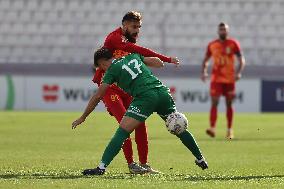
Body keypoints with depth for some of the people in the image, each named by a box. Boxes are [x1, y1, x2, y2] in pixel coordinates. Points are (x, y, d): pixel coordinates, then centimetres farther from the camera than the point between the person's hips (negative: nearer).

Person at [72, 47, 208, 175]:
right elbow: (159, 63, 26)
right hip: (162, 91, 6)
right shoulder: (133, 56, 23)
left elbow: (97, 97, 9)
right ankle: (201, 160, 32)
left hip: (146, 97, -6)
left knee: (122, 132, -8)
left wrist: (83, 117, 17)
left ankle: (102, 167, -17)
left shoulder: (112, 70, 9)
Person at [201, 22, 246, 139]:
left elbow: (241, 59, -2)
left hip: (230, 79, 0)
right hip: (216, 79, 0)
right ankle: (212, 128, -22)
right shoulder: (212, 45, 5)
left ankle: (230, 130, 16)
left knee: (229, 104, 7)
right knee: (214, 102, -13)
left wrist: (239, 72, -18)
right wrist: (204, 72, -1)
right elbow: (205, 60, 15)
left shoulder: (233, 44, 0)